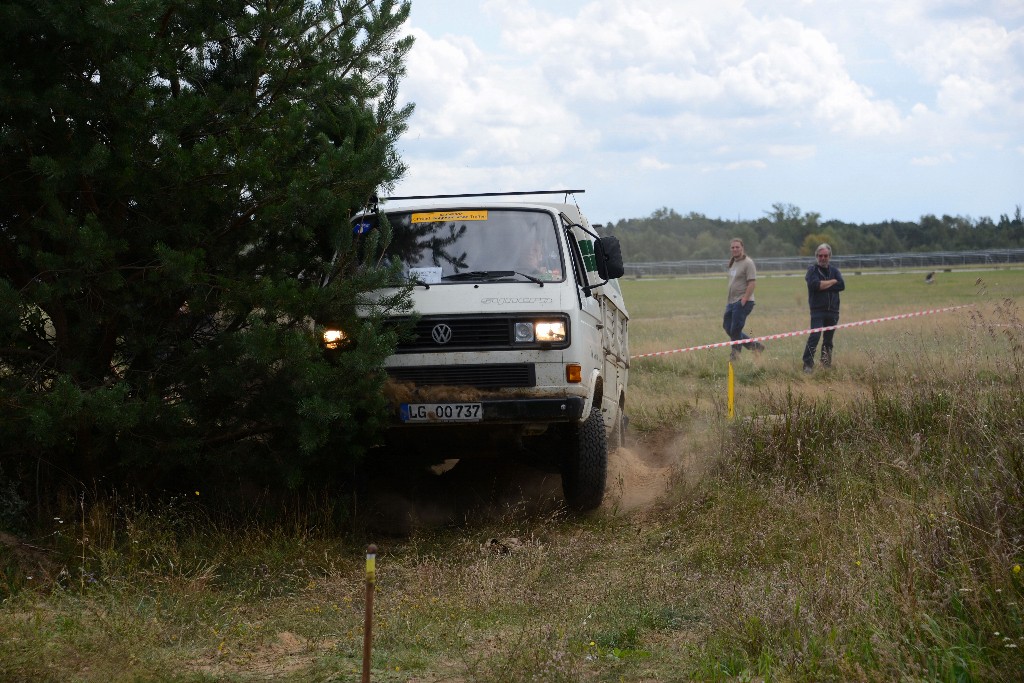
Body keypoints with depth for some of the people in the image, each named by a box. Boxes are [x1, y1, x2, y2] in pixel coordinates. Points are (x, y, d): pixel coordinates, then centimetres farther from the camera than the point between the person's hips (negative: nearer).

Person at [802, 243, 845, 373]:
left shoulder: (834, 271, 14)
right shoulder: (812, 270, 2)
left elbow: (842, 285, -3)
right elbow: (815, 285, -17)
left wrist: (823, 285, -10)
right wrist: (833, 281, -7)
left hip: (833, 311, 4)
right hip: (817, 310, -4)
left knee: (828, 340, 11)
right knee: (814, 337, -17)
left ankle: (826, 363, 21)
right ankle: (807, 364, -18)